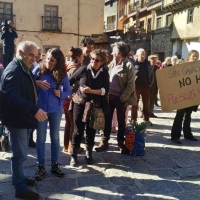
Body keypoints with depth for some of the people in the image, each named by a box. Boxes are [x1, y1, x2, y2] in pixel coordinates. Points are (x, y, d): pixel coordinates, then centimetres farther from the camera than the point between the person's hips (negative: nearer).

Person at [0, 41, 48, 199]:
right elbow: (13, 97, -34)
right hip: (16, 119, -10)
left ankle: (18, 177, 37)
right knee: (20, 154, 0)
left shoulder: (25, 69, 12)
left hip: (24, 117, 10)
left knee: (20, 153, 21)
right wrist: (34, 110, -42)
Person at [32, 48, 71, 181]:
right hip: (40, 109, -1)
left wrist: (61, 94, -13)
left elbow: (68, 90, 5)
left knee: (55, 137, 12)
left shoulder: (62, 74, -3)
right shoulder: (38, 70, -6)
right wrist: (39, 86, -21)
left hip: (56, 110, 1)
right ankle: (41, 166, 19)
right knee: (41, 138, 6)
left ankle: (55, 164, 26)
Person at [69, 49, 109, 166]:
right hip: (80, 104, -1)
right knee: (78, 130, 3)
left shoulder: (104, 73, -3)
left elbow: (105, 90, -10)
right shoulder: (83, 69, -7)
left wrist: (91, 91, -20)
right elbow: (69, 81, 1)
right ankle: (74, 155, 15)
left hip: (95, 106, 2)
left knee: (91, 130, 11)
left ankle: (89, 154, 26)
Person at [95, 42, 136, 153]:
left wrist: (122, 98, -16)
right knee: (107, 120, 11)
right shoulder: (112, 63, 9)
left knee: (121, 121, 9)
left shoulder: (128, 65, -10)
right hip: (109, 96, 5)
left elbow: (130, 85, -13)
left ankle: (121, 143, 23)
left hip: (120, 98, -5)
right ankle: (104, 142, 22)